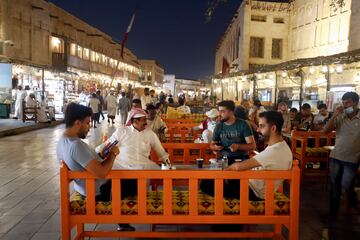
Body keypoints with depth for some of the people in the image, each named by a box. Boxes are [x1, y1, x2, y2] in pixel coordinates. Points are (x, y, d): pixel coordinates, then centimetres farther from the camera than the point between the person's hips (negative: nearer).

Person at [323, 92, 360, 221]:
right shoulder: (340, 117, -2)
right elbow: (326, 130, -8)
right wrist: (335, 115, -17)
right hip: (335, 157, 3)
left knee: (346, 186, 1)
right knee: (335, 186, 11)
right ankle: (333, 212, 25)